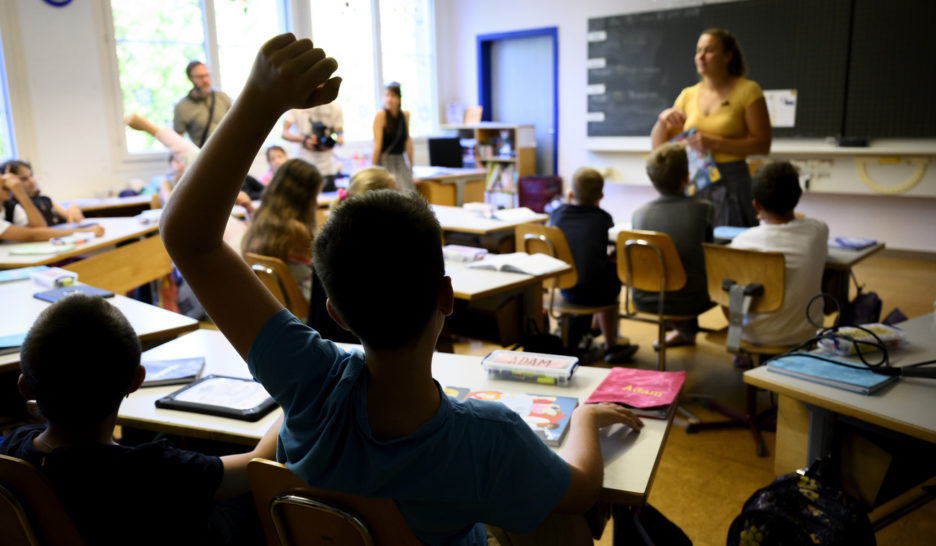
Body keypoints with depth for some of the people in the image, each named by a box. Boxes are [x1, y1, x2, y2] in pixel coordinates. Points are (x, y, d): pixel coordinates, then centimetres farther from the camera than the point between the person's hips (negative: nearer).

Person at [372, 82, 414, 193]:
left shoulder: (405, 115, 4)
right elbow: (377, 144, -12)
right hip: (385, 162, -5)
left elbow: (408, 141, 8)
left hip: (401, 162, 5)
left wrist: (411, 165, 10)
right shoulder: (381, 115, -10)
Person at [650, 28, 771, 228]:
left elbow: (762, 145, -9)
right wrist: (663, 120, -9)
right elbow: (658, 145, 10)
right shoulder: (688, 95, 9)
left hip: (731, 183, -3)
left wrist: (715, 143, -18)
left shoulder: (747, 90, -2)